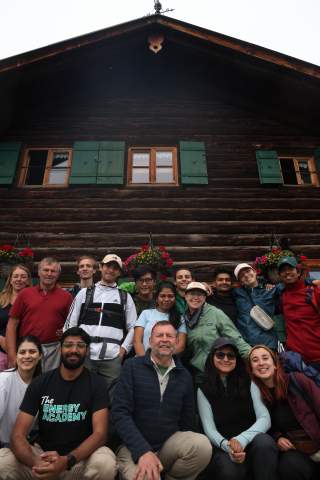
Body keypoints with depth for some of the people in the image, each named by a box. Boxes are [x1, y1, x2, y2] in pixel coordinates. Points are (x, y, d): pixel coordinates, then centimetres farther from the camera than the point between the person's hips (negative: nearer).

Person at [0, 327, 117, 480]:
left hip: (80, 456, -1)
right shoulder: (39, 383, -3)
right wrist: (35, 462, -30)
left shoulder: (96, 384, -9)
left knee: (105, 463, -32)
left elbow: (100, 433, -17)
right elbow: (18, 435, -9)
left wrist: (67, 461, -34)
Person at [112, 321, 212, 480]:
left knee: (202, 445, -24)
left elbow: (186, 421, 10)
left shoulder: (184, 376, 3)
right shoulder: (132, 366, -7)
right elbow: (120, 412, -13)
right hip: (134, 448, -3)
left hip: (170, 443, 4)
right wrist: (143, 451, -21)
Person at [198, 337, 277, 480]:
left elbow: (264, 419, -5)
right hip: (222, 449, -2)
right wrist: (227, 446, -27)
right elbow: (209, 429, -4)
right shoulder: (203, 390, 5)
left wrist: (242, 439, -24)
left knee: (264, 442, -32)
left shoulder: (249, 384, 9)